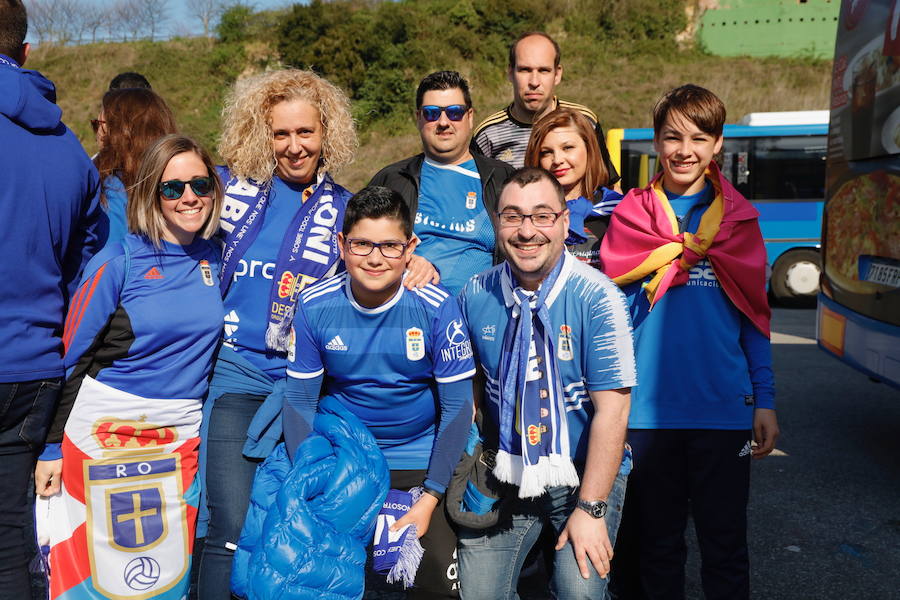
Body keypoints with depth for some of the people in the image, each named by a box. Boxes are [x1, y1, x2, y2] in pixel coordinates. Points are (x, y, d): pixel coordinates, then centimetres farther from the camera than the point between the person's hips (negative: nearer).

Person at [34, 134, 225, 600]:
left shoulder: (216, 259, 0)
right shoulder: (119, 263, -11)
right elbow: (71, 358, -6)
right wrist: (52, 447, -4)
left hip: (184, 434, 3)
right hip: (105, 430, -3)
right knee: (94, 561, 9)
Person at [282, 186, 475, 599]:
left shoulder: (437, 307, -15)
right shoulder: (315, 307, -10)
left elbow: (457, 405, -10)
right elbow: (299, 402, -3)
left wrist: (430, 499, -13)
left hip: (419, 462, -1)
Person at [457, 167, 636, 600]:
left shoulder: (596, 297, -16)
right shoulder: (476, 295, -5)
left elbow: (611, 410, -17)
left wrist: (590, 508, -17)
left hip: (584, 471, -2)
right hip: (505, 473, 3)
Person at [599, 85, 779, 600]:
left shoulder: (738, 219, 6)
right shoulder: (630, 217, 3)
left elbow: (754, 316, 7)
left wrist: (765, 401, 2)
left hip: (724, 408, 1)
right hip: (648, 407, 0)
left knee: (726, 545, 10)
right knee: (656, 543, 13)